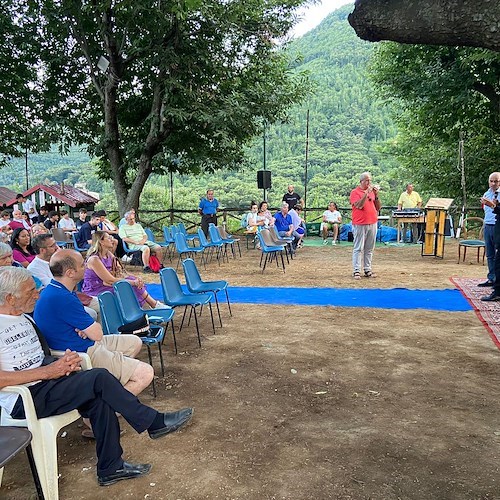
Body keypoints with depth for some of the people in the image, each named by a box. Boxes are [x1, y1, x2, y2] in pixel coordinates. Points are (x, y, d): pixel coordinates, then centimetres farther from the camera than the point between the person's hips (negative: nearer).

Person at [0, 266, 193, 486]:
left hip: (47, 383, 8)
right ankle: (155, 423, -9)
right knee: (99, 378, -23)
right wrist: (48, 371, -21)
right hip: (22, 400, -8)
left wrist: (64, 361, -1)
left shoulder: (25, 319, 14)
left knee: (99, 399, -19)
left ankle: (110, 468, -8)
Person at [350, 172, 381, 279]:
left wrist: (376, 195, -1)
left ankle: (367, 270, 14)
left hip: (372, 224, 5)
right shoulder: (355, 192, -2)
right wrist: (367, 192, -17)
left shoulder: (372, 191, 13)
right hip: (360, 225, -5)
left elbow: (378, 208, 11)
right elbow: (359, 206, -17)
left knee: (369, 249, 8)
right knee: (358, 248, -4)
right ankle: (356, 271, -2)